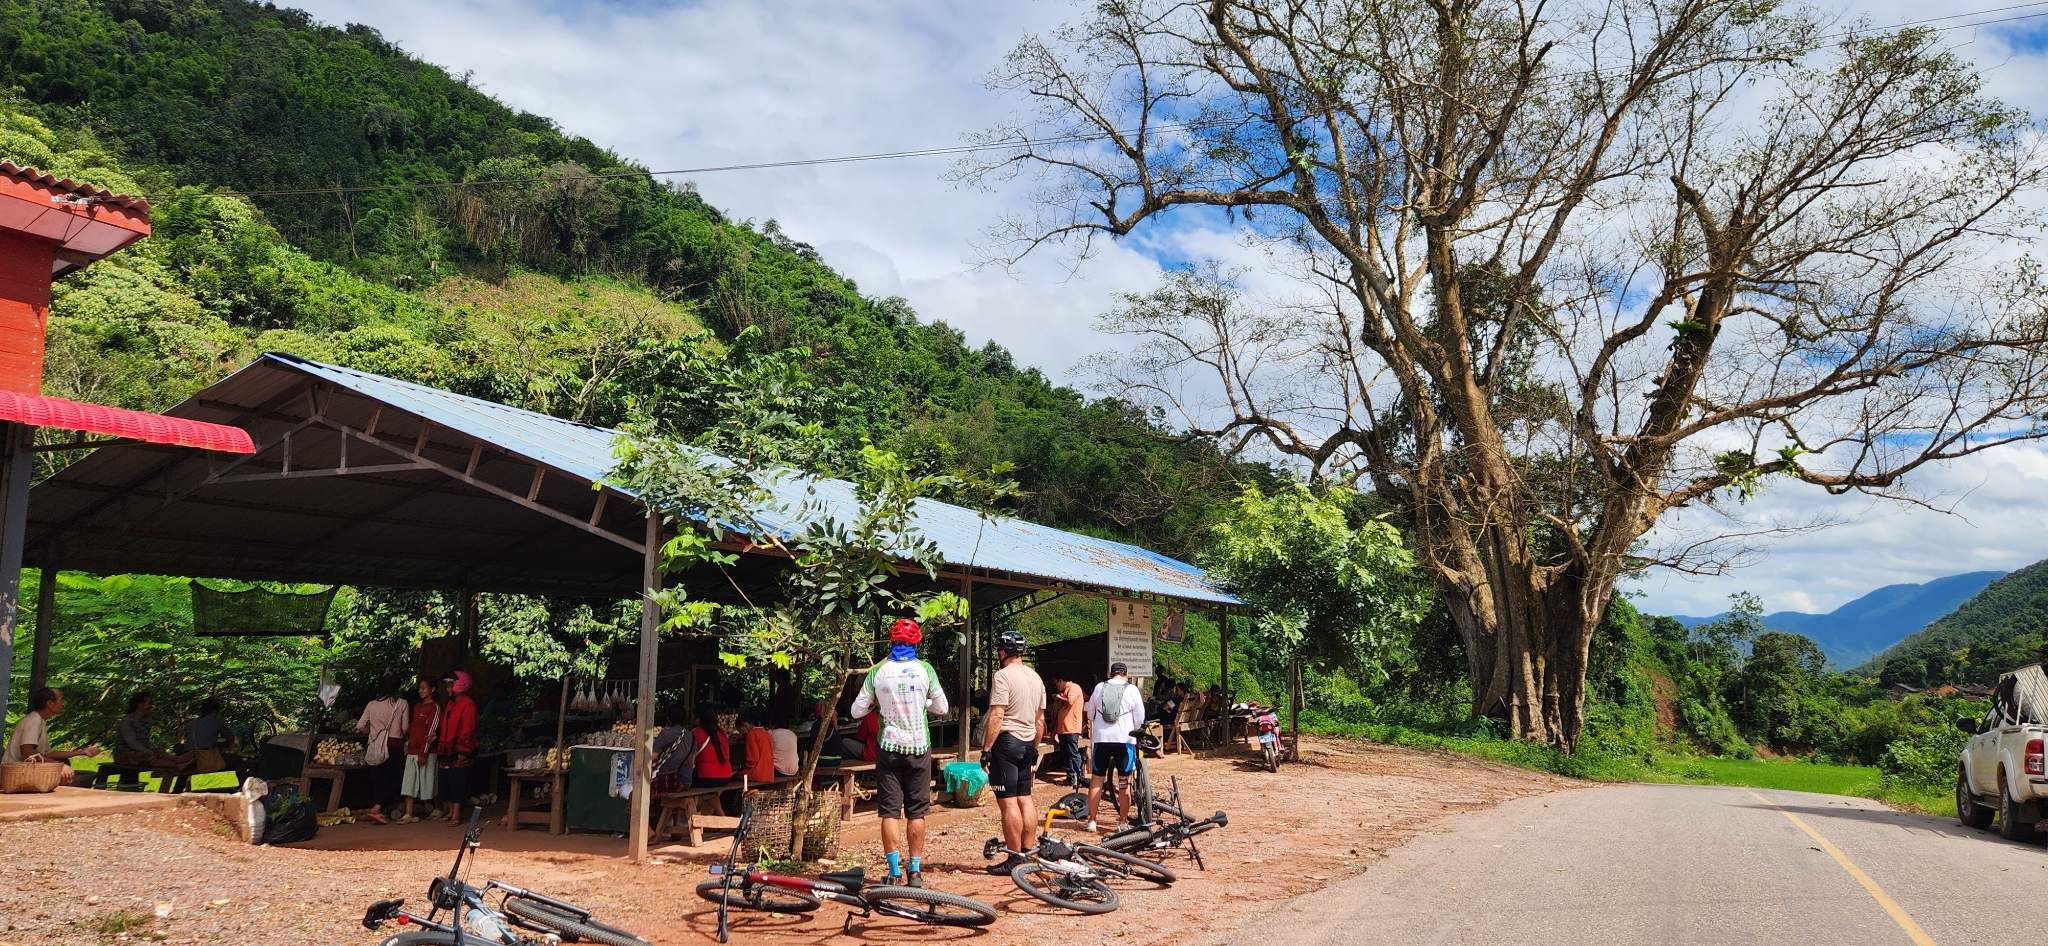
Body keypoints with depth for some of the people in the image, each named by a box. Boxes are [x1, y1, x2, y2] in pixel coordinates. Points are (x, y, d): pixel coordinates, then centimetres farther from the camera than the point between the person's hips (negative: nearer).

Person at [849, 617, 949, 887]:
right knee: (916, 812, 9)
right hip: (919, 747, 0)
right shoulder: (925, 669, -5)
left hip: (889, 747, 0)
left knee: (890, 811, 4)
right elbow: (942, 708, 3)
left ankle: (895, 873, 0)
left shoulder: (878, 671, -4)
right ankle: (915, 872, 11)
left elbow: (857, 711, 1)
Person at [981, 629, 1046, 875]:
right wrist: (1035, 748, 24)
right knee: (1025, 799, 11)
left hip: (1007, 741, -8)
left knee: (1008, 802, -6)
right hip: (1028, 742, 8)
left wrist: (987, 748, -14)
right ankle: (1027, 853, 15)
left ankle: (1014, 860, -6)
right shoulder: (1035, 677, 13)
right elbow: (1040, 719, 17)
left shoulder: (1003, 675, -12)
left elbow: (996, 716, -18)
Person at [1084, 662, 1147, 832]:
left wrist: (1092, 732, 33)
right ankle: (1122, 821, 6)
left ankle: (1092, 820, 10)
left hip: (1101, 737, 2)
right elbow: (1140, 718, 2)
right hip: (1125, 738, -2)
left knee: (1097, 779, 9)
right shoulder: (1131, 689, 0)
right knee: (1125, 781, 6)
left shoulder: (1099, 687, 7)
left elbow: (1090, 714, 16)